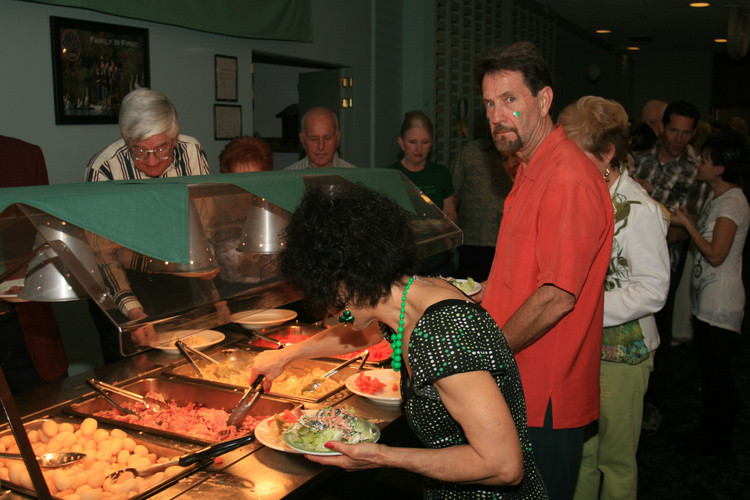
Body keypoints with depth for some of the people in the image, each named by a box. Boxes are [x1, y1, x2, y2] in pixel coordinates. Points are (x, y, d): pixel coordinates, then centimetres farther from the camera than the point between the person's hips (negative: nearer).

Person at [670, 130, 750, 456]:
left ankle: (718, 441, 16)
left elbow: (715, 254, -22)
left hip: (721, 305, -9)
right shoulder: (716, 198, 12)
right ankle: (709, 431, 30)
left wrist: (687, 224, -15)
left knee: (717, 372, 2)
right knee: (710, 370, 17)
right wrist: (687, 222, 4)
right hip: (707, 300, 9)